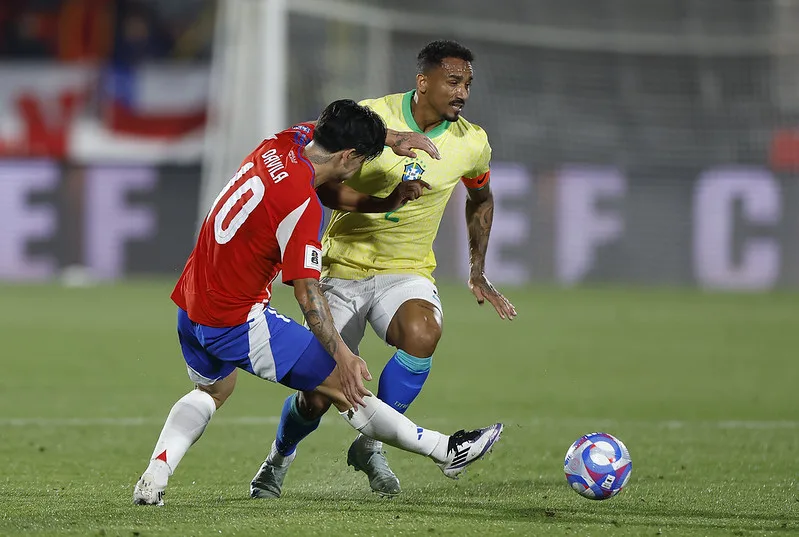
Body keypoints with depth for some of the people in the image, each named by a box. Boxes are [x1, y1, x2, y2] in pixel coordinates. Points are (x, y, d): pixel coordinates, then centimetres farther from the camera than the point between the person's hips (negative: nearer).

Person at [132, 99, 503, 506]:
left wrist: (390, 137, 20)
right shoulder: (301, 203, -23)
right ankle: (446, 452, 3)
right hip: (238, 320, -9)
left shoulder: (278, 146, -1)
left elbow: (316, 129, 23)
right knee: (343, 388, -2)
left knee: (211, 391, 33)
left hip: (190, 303, 9)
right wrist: (343, 357, -20)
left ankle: (153, 478, 18)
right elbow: (306, 292, -22)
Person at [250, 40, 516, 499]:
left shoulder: (472, 144, -2)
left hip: (408, 272, 2)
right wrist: (379, 203, -26)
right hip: (345, 267, -2)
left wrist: (478, 274, 18)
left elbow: (481, 199, 19)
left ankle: (370, 446, -14)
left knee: (423, 332, -35)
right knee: (317, 399, -5)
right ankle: (280, 456, 32)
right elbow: (320, 182, -11)